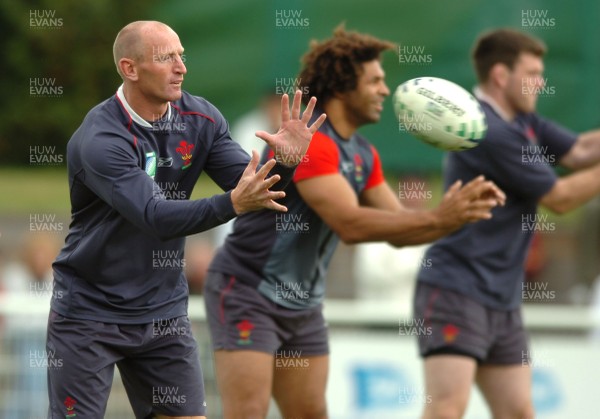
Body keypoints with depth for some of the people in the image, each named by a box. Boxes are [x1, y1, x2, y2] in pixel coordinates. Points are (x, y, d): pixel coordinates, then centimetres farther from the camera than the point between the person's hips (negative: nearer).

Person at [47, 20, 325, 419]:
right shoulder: (99, 140, -22)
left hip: (163, 311, 5)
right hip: (89, 310, -5)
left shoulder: (200, 118, -3)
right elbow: (155, 216, -32)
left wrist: (284, 161, -28)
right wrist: (233, 204, -45)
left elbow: (251, 185, -6)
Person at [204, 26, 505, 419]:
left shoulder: (364, 156, 7)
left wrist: (462, 212, -7)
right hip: (248, 293, -9)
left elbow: (399, 229, 9)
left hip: (302, 304, 9)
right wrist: (437, 218, -29)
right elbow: (350, 224, -30)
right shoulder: (308, 141, -21)